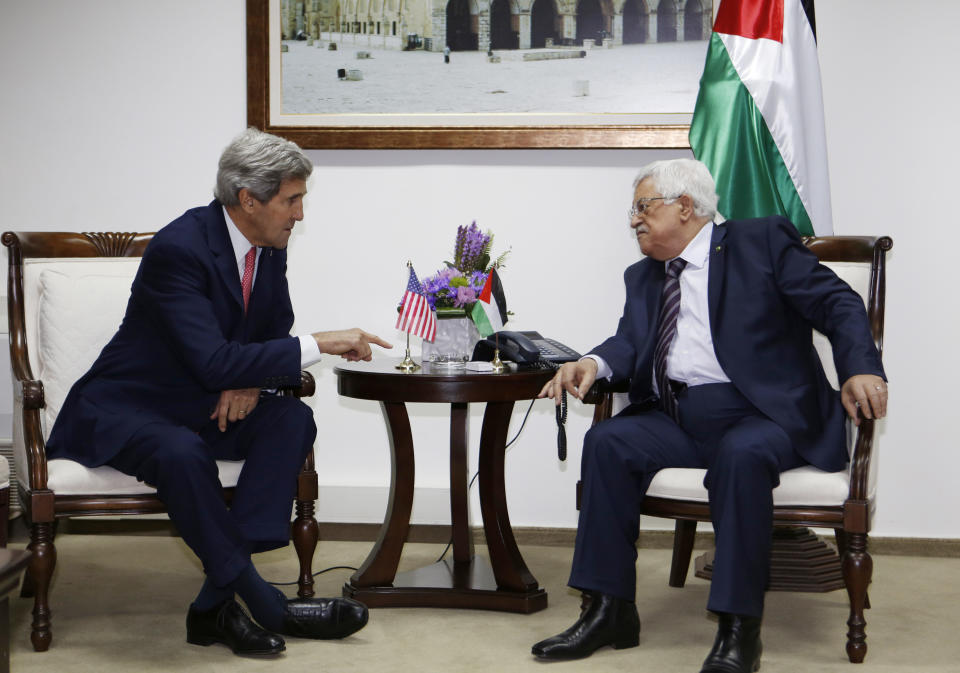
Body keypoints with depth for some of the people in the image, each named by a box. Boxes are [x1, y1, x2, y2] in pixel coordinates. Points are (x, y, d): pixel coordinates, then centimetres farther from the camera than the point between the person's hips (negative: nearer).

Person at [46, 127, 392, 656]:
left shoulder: (269, 246, 0)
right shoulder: (179, 248, -25)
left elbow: (275, 335, 11)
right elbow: (212, 362, -33)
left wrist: (250, 382, -13)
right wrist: (319, 344, -32)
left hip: (204, 406, 7)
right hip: (127, 409, -7)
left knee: (293, 420, -20)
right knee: (183, 454, -38)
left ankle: (217, 605, -24)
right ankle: (264, 605, -23)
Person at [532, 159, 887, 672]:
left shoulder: (763, 241, 6)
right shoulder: (643, 277, 23)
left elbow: (837, 303, -1)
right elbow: (630, 342, 12)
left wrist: (860, 369, -18)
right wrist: (594, 363, -12)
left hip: (760, 415, -5)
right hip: (676, 418, 5)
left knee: (742, 454, -36)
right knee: (608, 441, -21)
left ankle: (738, 629, -27)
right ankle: (610, 610, -16)